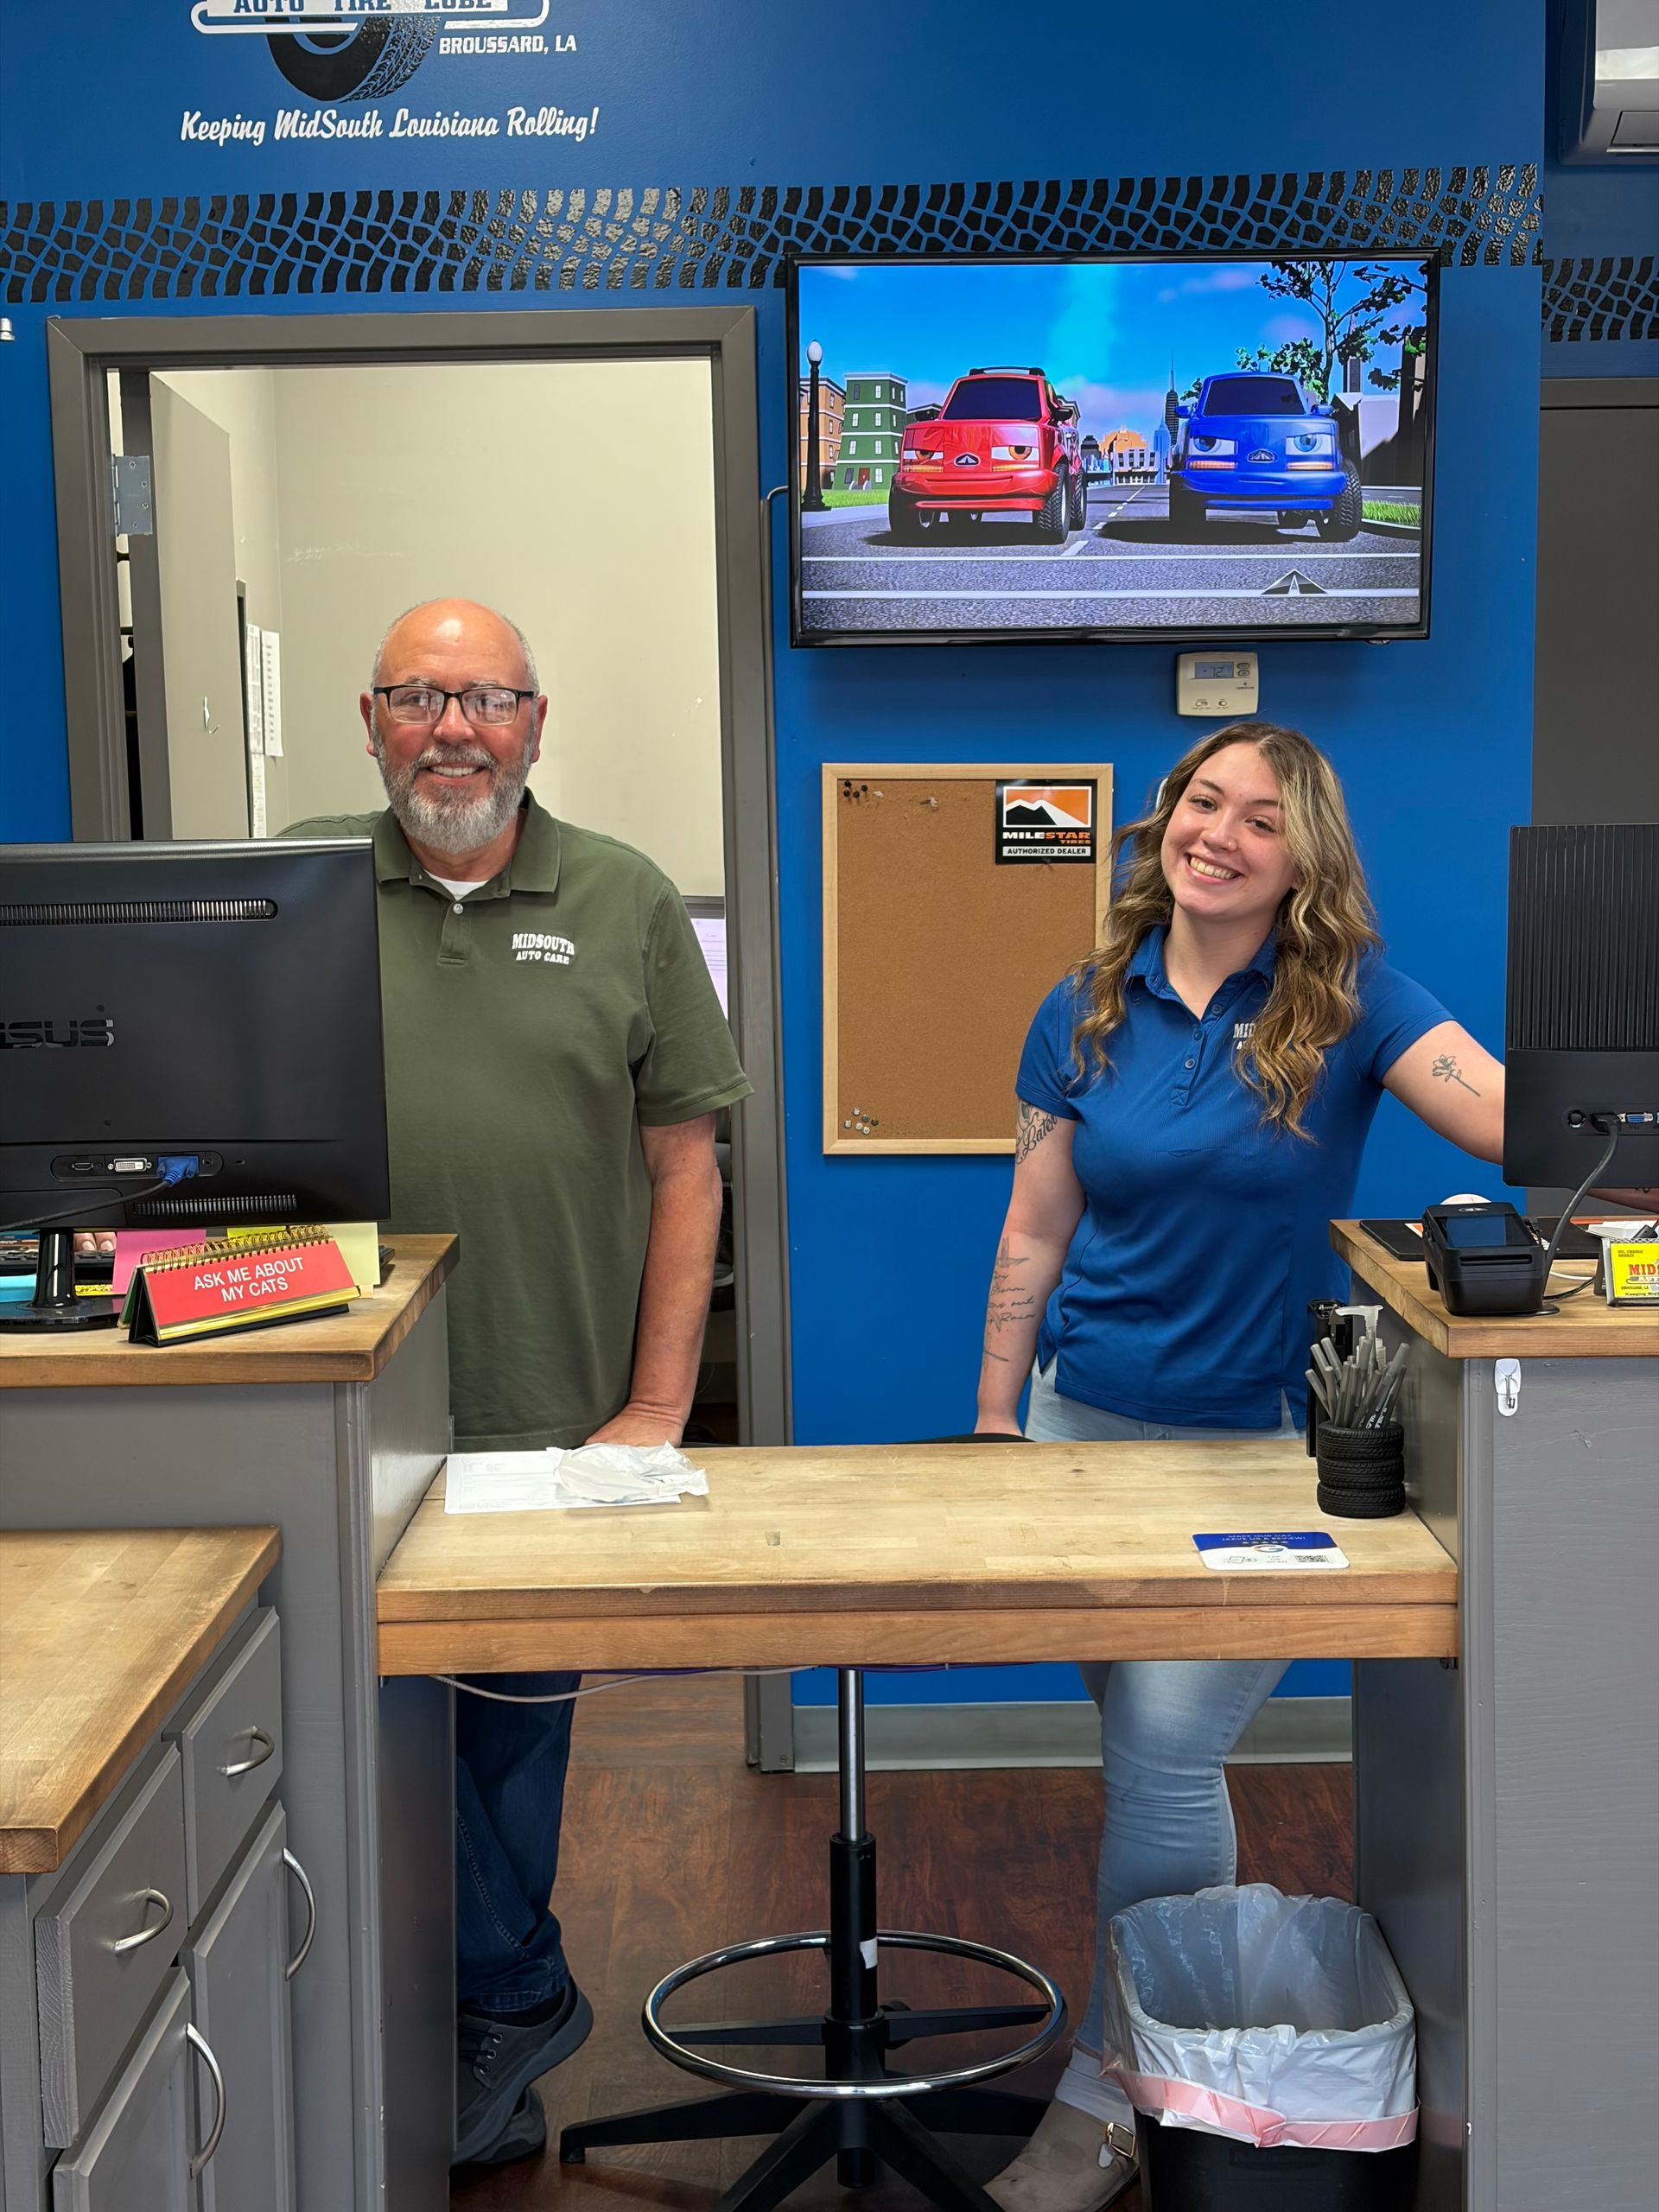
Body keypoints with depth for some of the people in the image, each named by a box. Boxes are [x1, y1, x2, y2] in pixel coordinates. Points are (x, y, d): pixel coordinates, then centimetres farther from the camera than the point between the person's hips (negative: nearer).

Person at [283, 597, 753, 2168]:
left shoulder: (626, 906, 3)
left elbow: (683, 1166, 3)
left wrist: (654, 1410, -3)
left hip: (554, 1423, -1)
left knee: (512, 1729, 10)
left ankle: (483, 2029, 30)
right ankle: (517, 2010, 26)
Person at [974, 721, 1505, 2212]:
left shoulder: (1349, 1004, -6)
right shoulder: (1088, 1014, 3)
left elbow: (1524, 1122, -19)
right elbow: (1034, 1236, 7)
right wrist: (993, 1436, 7)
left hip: (1263, 1444, -4)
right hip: (1090, 1423, 4)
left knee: (1165, 1755, -6)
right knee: (1148, 1751, 14)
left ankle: (1110, 2092, 10)